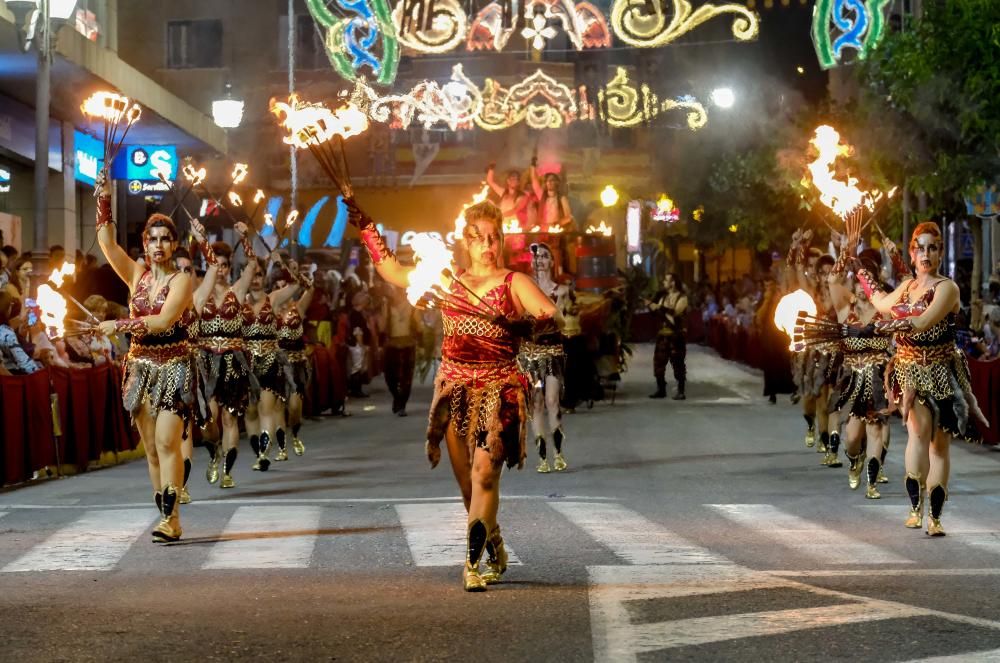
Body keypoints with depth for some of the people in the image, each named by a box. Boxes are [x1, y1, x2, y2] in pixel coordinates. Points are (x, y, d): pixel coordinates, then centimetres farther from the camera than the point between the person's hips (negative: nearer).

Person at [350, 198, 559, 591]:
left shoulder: (515, 284, 3)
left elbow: (553, 318, -11)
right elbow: (390, 269, 20)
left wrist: (528, 326, -31)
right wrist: (365, 227, 17)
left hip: (498, 392, -4)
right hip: (454, 389, 4)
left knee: (484, 473, -16)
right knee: (466, 481, 6)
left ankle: (473, 564, -18)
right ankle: (496, 553, 24)